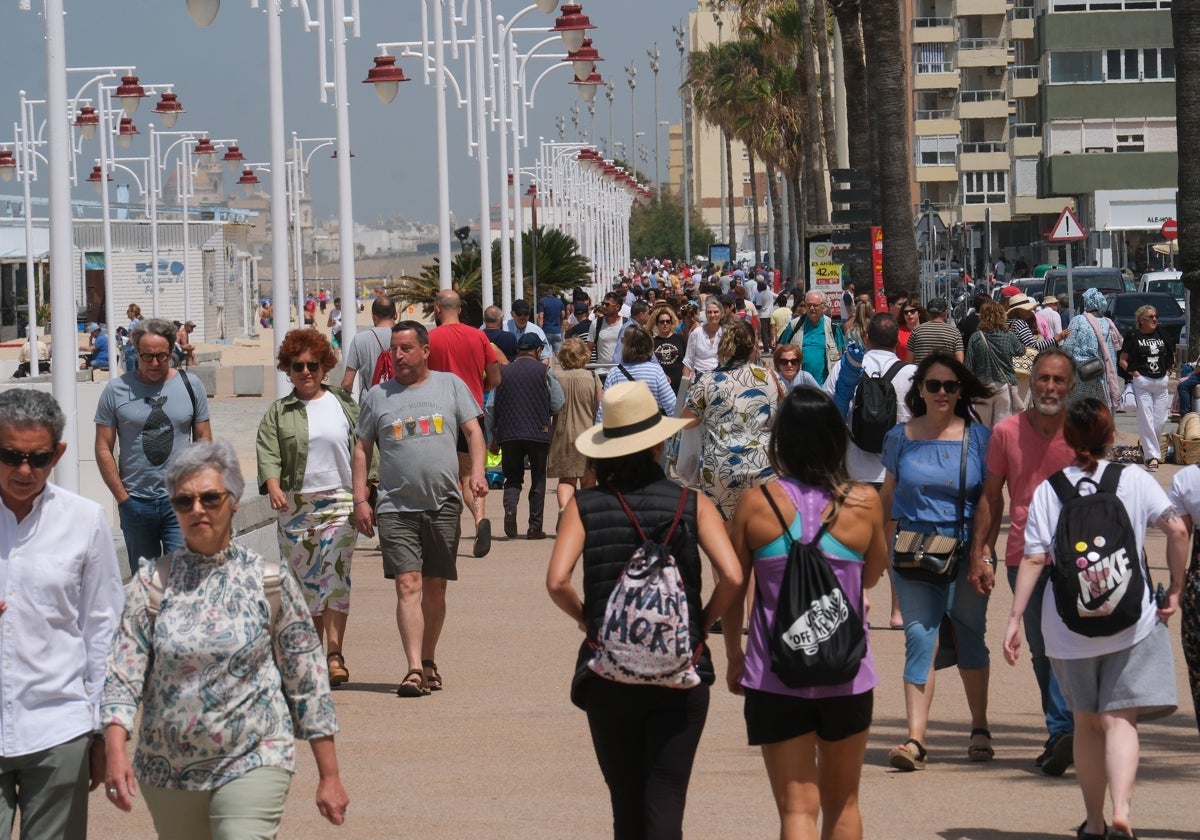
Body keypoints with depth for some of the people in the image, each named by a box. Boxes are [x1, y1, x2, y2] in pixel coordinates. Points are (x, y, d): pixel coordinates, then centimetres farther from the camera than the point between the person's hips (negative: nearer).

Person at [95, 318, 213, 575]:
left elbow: (204, 442, 8)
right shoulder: (117, 390, 0)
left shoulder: (190, 385, 4)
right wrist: (122, 497, -3)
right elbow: (103, 450, 2)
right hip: (136, 503, 1)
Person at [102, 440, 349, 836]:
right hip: (168, 770, 3)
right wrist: (115, 752, -20)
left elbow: (307, 681, 1)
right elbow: (123, 673, -4)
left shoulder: (270, 582, -2)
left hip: (253, 762, -3)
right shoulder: (153, 582, 1)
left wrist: (329, 776, 1)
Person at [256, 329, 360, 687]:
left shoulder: (344, 404, 9)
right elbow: (268, 454, -3)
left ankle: (335, 656, -16)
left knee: (335, 576, -12)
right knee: (305, 581, 4)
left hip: (339, 501, -1)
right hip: (295, 506, 1)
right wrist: (273, 487, -21)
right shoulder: (278, 413, 8)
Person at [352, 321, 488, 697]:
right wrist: (360, 499, 2)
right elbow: (362, 450, 11)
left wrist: (477, 471, -11)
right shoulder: (377, 397, 9)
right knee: (408, 585, -13)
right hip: (396, 507, -1)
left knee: (435, 588, 9)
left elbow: (473, 430, 6)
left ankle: (428, 661, 25)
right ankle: (414, 669, -18)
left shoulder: (450, 385, 8)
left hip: (443, 504, 1)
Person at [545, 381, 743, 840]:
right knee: (666, 802, -3)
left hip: (608, 673, 1)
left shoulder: (584, 505, -1)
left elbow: (557, 581, -13)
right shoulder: (692, 504, -1)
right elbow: (732, 577, -13)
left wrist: (588, 620, 6)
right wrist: (700, 623, 4)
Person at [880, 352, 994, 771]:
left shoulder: (978, 437, 2)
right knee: (919, 638, -7)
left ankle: (980, 729, 22)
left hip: (964, 548, -1)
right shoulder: (901, 438, 6)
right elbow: (888, 496, 13)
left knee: (968, 636, 6)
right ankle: (915, 739, -12)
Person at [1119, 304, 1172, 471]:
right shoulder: (1133, 336, -3)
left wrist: (1168, 371, 9)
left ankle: (1148, 448, 24)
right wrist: (1134, 372, -12)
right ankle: (1152, 455, -3)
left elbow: (1171, 355, 23)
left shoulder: (1161, 335, 11)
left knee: (1161, 420, 5)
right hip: (1142, 382, -5)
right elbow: (1122, 360, -1)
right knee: (1146, 419, -5)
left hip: (1162, 382, 5)